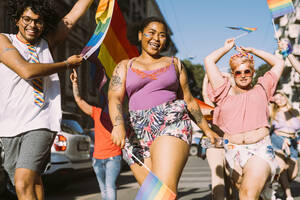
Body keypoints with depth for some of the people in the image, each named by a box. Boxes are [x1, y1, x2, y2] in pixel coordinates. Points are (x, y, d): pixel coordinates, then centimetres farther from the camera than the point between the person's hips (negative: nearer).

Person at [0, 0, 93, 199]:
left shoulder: (47, 42, 11)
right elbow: (26, 71, -15)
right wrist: (67, 64, -5)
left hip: (41, 124, 0)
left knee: (23, 184, -18)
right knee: (33, 181, 13)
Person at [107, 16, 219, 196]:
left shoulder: (174, 63, 19)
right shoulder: (125, 66, 17)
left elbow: (189, 100, 24)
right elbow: (115, 98, 2)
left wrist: (206, 129, 22)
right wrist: (118, 125, -18)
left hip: (172, 123, -1)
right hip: (138, 133, 2)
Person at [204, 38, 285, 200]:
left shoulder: (261, 90, 18)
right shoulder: (226, 92, 16)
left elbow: (279, 63, 23)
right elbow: (209, 61, 13)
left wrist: (253, 51, 25)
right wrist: (227, 47, 25)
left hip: (260, 149, -1)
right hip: (234, 150, 2)